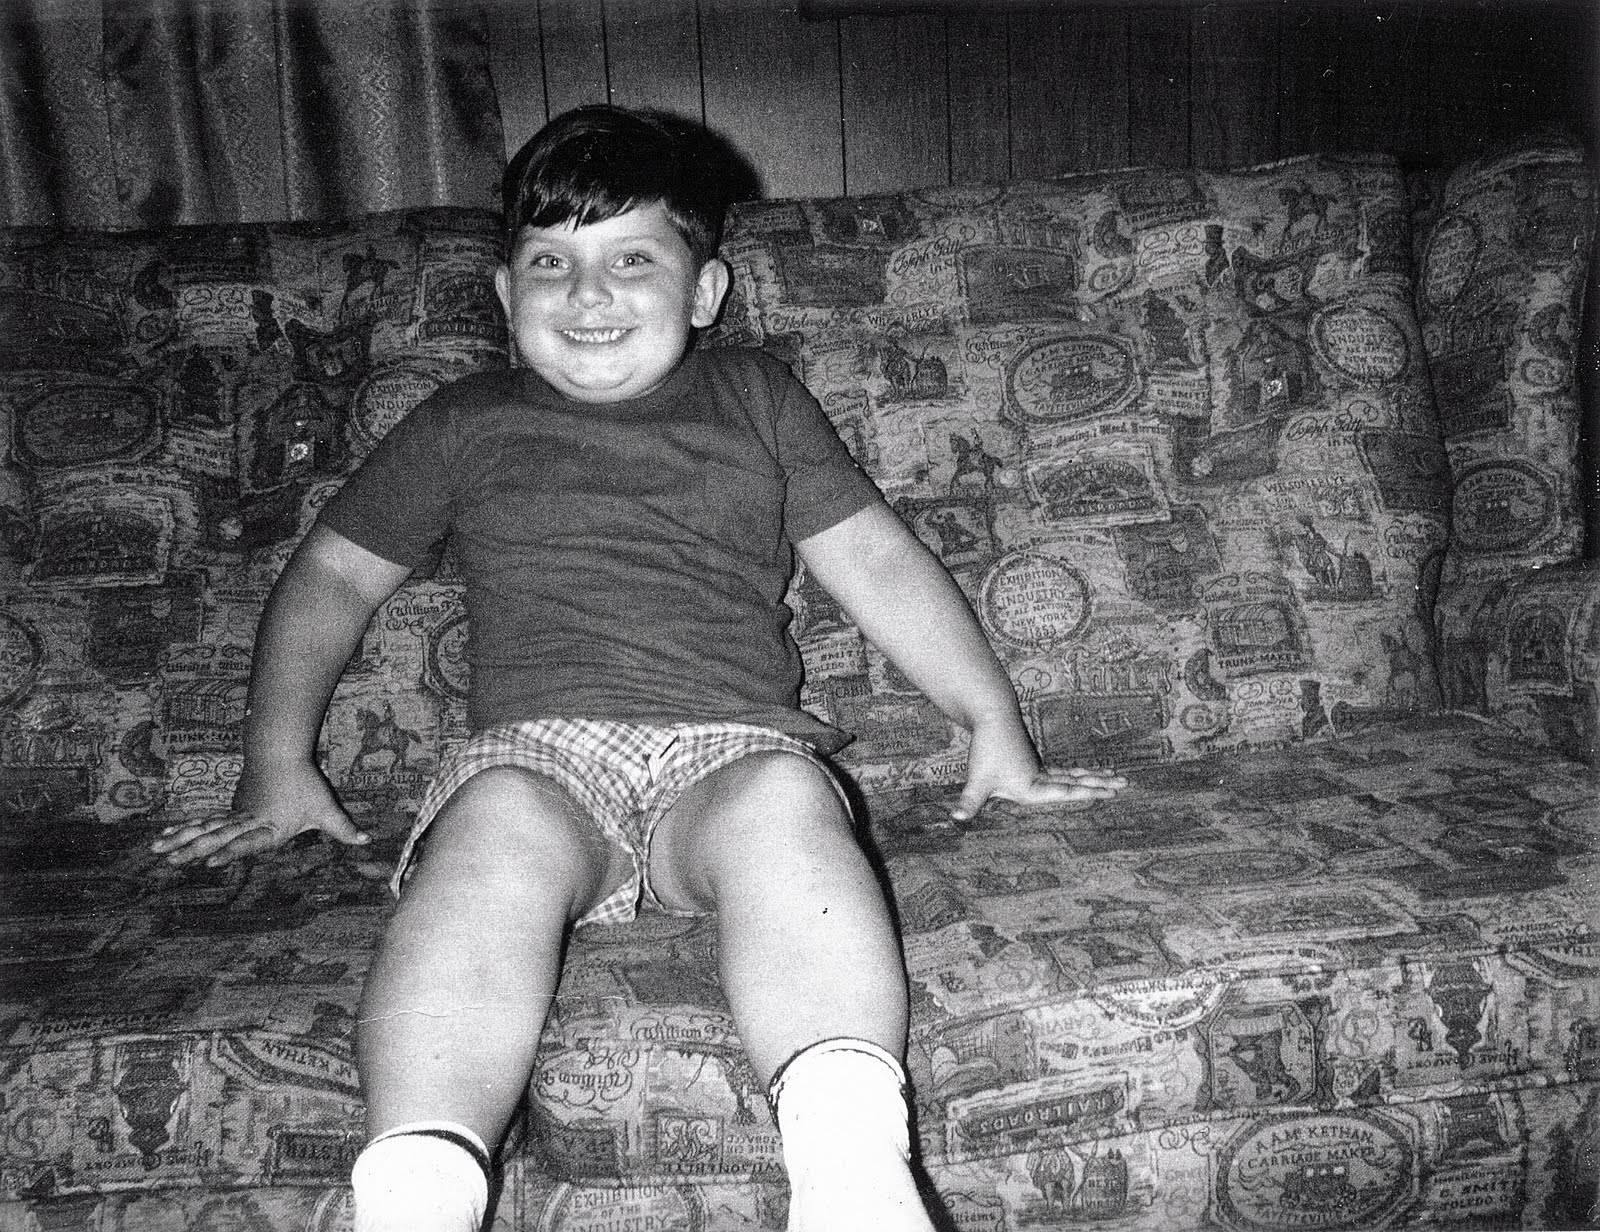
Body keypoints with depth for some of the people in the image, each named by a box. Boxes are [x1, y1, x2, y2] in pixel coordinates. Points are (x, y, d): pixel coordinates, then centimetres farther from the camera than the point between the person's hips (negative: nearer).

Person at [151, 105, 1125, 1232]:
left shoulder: (755, 398, 24)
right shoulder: (465, 425, 23)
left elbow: (880, 561, 19)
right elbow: (331, 576, 28)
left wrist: (996, 727, 13)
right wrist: (279, 767, 19)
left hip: (738, 744, 0)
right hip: (535, 748, 1)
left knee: (784, 801, -36)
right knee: (500, 828, -36)